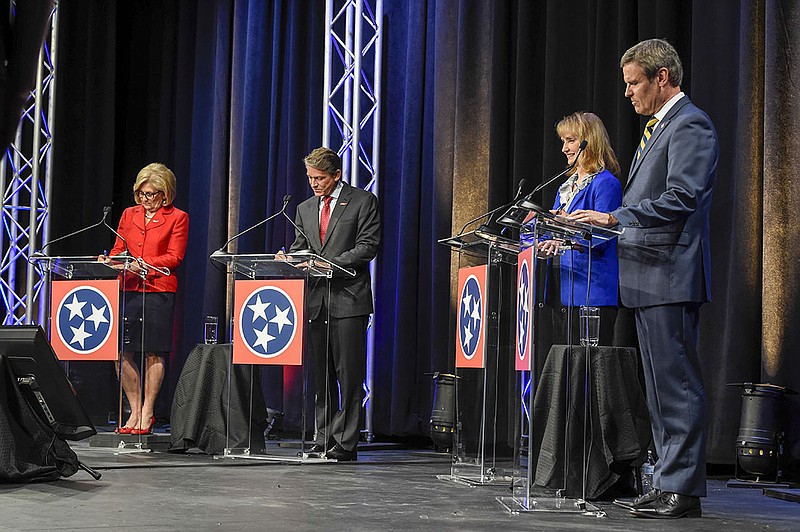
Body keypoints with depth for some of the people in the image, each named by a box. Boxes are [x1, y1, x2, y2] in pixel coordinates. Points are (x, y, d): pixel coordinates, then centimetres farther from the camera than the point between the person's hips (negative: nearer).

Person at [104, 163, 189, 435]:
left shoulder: (177, 217, 4)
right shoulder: (129, 215, 17)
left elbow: (174, 257, -3)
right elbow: (118, 249, 18)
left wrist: (143, 265, -14)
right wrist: (111, 261, -5)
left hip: (159, 292, -4)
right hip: (128, 290, 4)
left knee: (153, 353, -2)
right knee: (122, 352, -3)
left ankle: (147, 414, 8)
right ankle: (135, 411, 8)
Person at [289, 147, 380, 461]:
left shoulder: (362, 202, 1)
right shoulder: (305, 209, 18)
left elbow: (368, 246, -7)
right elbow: (299, 248, 18)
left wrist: (332, 263, -17)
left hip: (348, 298, -5)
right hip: (315, 300, 6)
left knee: (349, 375, -6)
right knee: (321, 375, 7)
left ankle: (346, 444, -4)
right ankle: (323, 441, 12)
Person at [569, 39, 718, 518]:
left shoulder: (690, 125, -10)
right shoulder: (659, 127, 22)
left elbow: (681, 199, -21)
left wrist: (614, 217, -24)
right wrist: (604, 224, 16)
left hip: (671, 277, -11)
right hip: (650, 279, 11)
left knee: (678, 385, -8)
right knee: (662, 387, 13)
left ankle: (683, 490, -4)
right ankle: (668, 485, 19)